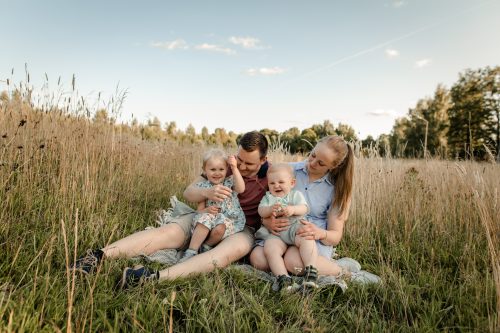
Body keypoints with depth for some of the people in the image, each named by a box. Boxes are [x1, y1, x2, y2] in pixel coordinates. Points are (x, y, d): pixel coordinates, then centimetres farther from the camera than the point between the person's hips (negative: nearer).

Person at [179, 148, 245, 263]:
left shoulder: (230, 182, 4)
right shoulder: (203, 186, 7)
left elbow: (241, 189, -20)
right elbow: (200, 210, 5)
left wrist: (235, 168, -21)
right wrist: (207, 210, -19)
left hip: (231, 219, -2)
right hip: (212, 217, 2)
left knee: (220, 227, -34)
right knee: (205, 218, -31)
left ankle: (207, 246, -5)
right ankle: (192, 251, -24)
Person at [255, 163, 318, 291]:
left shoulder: (296, 195, 17)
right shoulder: (268, 197, 22)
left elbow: (304, 208, -1)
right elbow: (261, 211, 4)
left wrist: (293, 209, -24)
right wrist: (270, 209, -20)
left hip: (295, 228, -1)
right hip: (275, 234, 1)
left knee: (307, 239, -33)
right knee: (269, 248, -29)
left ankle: (310, 271, -34)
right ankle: (283, 279, -33)